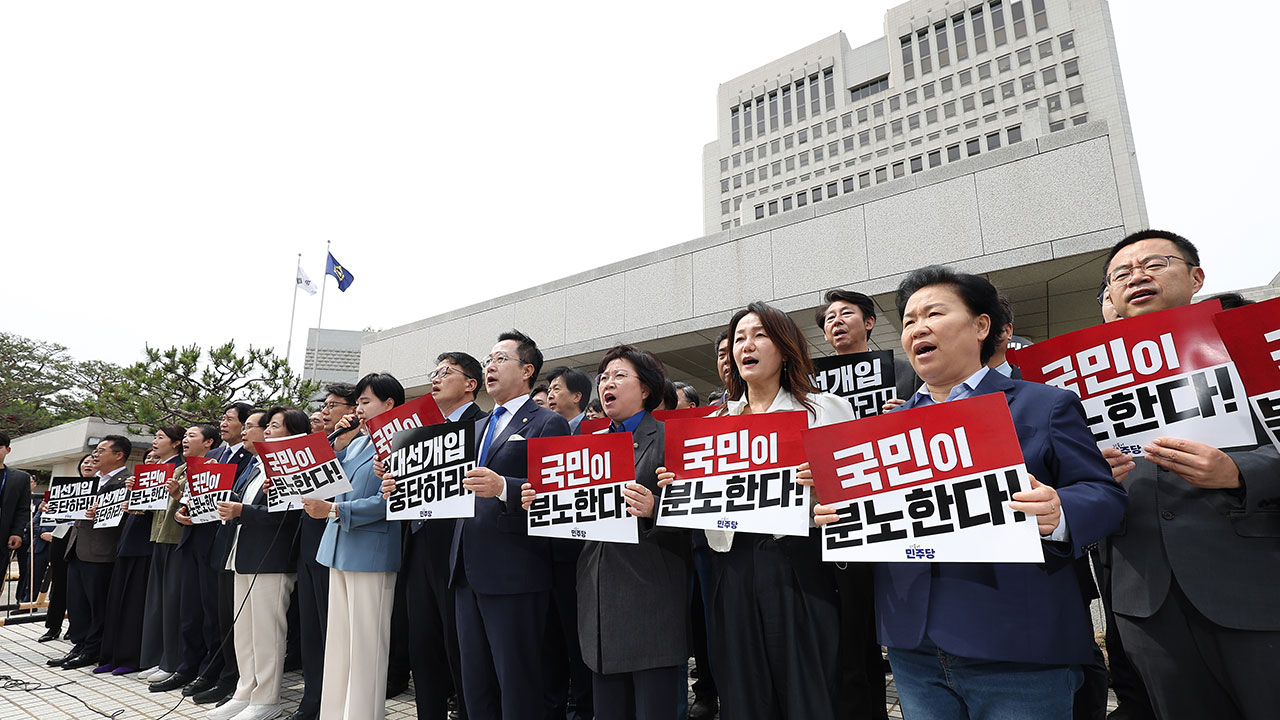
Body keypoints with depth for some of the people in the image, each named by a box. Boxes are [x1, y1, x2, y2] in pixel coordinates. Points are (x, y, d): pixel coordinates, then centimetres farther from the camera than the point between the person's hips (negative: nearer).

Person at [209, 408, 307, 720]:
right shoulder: (259, 467, 18)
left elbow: (285, 514, -21)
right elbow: (246, 505, 20)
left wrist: (241, 512, -24)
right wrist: (227, 508, 2)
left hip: (272, 560, -9)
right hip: (245, 557, 10)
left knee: (265, 631, -1)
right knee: (243, 631, 16)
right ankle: (245, 692, 28)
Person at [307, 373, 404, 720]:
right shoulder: (356, 441, 14)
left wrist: (334, 510, -20)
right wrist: (339, 443, 3)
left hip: (371, 553, -8)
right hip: (340, 548, 8)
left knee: (365, 645, 2)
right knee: (337, 640, 15)